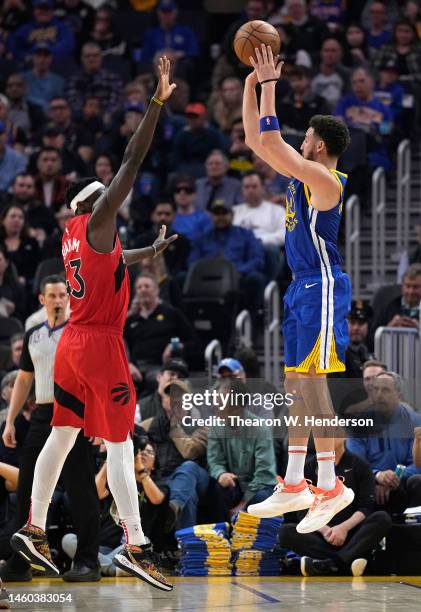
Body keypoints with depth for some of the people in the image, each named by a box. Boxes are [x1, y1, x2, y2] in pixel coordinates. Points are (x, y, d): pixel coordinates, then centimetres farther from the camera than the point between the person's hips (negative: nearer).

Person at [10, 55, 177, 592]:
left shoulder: (73, 236, 14)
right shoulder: (96, 222, -10)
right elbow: (133, 160, -16)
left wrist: (152, 251, 45)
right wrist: (157, 101, -18)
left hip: (72, 343, 9)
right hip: (101, 344, -9)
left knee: (62, 435, 15)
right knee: (119, 442, -11)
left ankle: (33, 531, 19)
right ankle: (134, 547, -15)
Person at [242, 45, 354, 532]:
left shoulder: (325, 179, -15)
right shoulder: (302, 175, 12)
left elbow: (271, 143, -22)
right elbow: (256, 142, 19)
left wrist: (270, 85, -16)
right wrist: (251, 86, 14)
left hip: (323, 288, -10)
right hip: (302, 287, 10)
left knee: (310, 380, -13)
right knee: (295, 382, 10)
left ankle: (330, 486, -11)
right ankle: (295, 486, 15)